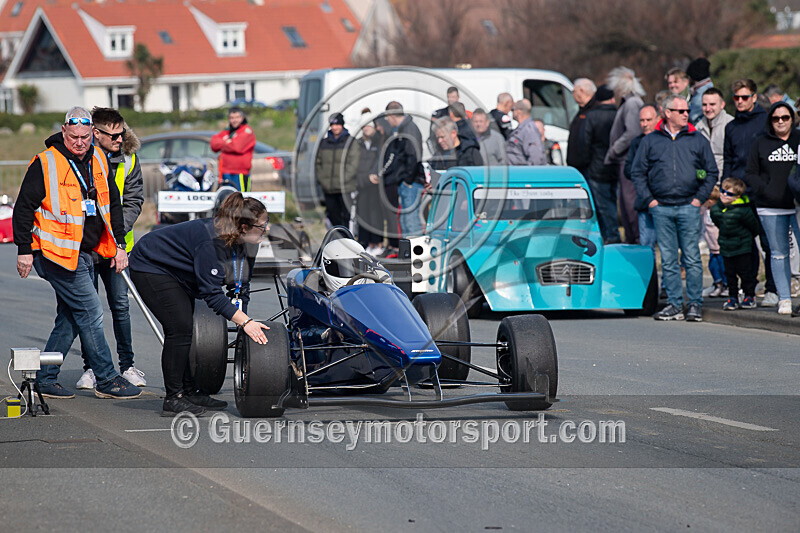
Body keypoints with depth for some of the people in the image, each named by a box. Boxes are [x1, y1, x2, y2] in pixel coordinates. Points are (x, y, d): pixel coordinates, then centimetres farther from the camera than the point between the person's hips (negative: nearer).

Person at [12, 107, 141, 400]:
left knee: (70, 317, 10)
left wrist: (119, 244, 14)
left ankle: (45, 379, 18)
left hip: (84, 254, 7)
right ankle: (107, 380, -3)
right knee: (90, 312, -8)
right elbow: (24, 208, -9)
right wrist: (24, 250, -11)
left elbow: (112, 203, 18)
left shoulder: (98, 161, 9)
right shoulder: (45, 164, -11)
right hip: (57, 253, -7)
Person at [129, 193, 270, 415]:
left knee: (188, 328, 10)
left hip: (175, 272, 10)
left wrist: (244, 322, -13)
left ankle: (189, 391, 18)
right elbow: (212, 294, -36)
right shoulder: (210, 242, -35)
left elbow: (240, 288, -2)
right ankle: (173, 399, -11)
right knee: (180, 328, -15)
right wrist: (246, 322, -38)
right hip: (150, 268, -10)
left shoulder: (244, 246, -8)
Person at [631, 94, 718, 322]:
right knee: (668, 260, 2)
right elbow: (637, 172, 11)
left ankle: (695, 304, 2)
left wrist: (699, 198, 0)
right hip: (661, 209, 1)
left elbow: (711, 172, 11)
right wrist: (648, 199, 1)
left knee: (692, 258, -2)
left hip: (688, 207, -1)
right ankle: (674, 304, 6)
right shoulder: (650, 141, 9)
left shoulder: (698, 140, 8)